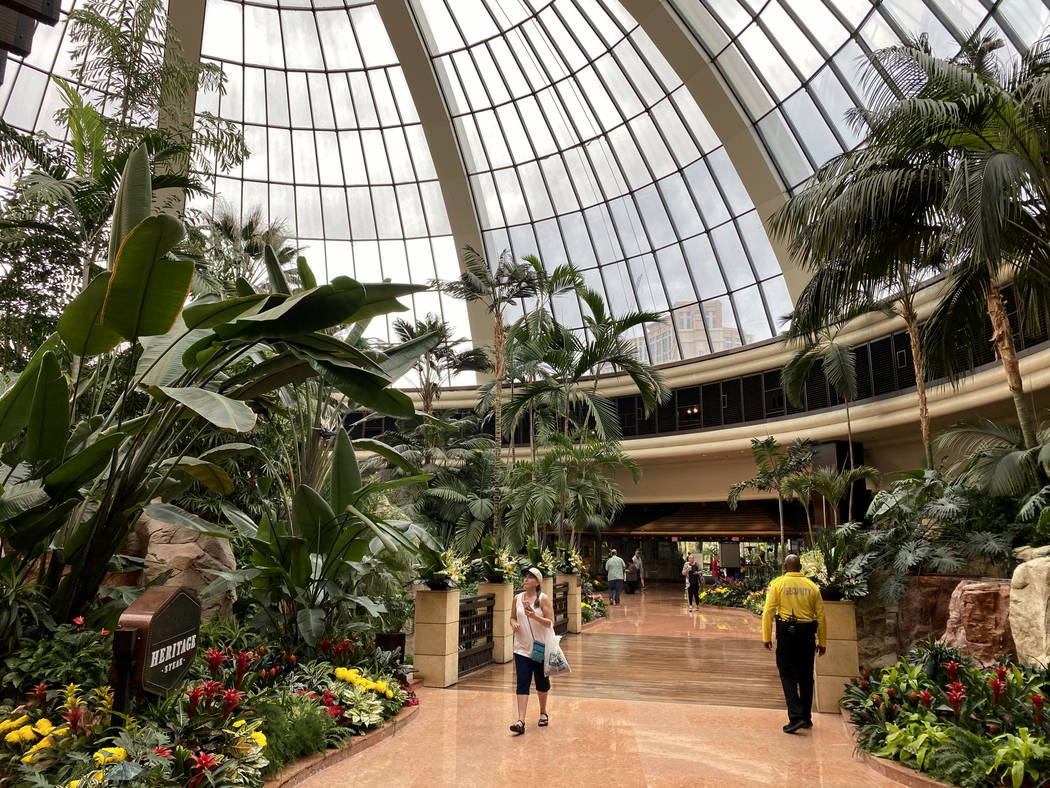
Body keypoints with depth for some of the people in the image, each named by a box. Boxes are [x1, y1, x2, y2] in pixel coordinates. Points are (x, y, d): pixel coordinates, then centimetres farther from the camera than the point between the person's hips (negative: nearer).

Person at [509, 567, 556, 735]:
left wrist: (534, 616, -26)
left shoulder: (543, 599, -8)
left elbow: (551, 623, -11)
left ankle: (543, 713, 35)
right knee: (522, 684, -6)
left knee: (542, 683, 13)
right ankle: (520, 721, -9)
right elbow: (512, 617, 16)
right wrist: (514, 624, -7)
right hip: (522, 649, 2)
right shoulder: (517, 598, 4)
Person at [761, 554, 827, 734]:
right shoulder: (812, 586, 4)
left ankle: (795, 717, -8)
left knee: (788, 675, 3)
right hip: (807, 634, 3)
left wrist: (766, 637, 0)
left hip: (786, 633, -3)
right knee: (806, 676, 14)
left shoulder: (778, 584, -4)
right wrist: (822, 641, 12)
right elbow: (821, 615, 5)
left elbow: (768, 612, -7)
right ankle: (807, 718, 24)